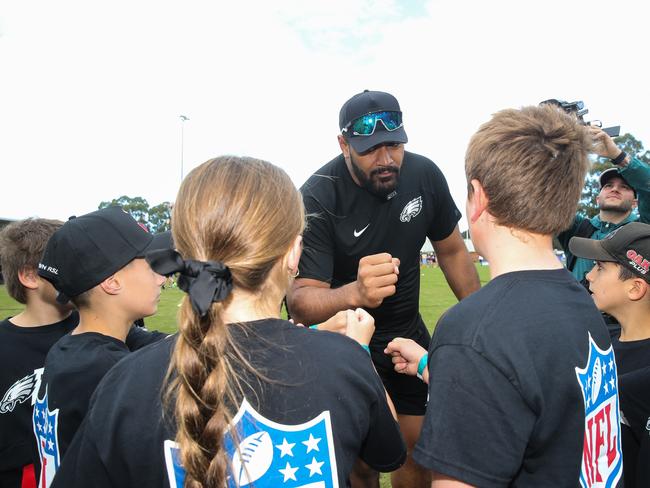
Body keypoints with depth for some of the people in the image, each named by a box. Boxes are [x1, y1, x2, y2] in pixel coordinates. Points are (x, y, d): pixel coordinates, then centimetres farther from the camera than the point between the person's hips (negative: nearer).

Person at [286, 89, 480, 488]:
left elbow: (452, 250, 3)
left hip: (408, 330, 4)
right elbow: (301, 300, -35)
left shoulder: (425, 175, -12)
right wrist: (354, 294, -56)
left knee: (423, 446, 14)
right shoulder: (318, 199, -26)